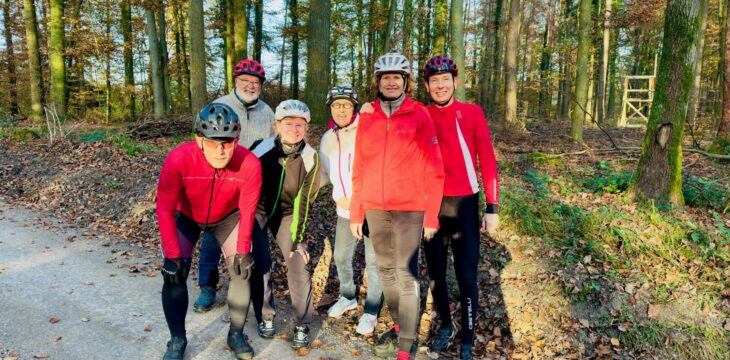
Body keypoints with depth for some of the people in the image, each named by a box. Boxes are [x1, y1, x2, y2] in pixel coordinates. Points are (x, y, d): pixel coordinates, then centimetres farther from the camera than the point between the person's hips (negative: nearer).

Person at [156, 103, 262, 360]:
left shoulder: (249, 164, -33)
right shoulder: (179, 159, -37)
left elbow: (247, 210, -18)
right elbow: (165, 209, -26)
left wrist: (243, 250, -13)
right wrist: (172, 256, -24)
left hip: (228, 217, 1)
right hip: (185, 216, -1)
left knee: (241, 269, -6)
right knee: (174, 273, -9)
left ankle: (236, 334, 17)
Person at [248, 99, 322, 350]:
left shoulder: (310, 158, -16)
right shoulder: (261, 149, -21)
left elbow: (304, 201, -11)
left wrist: (297, 239, -12)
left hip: (287, 213, 1)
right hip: (257, 208, -1)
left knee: (298, 263, -9)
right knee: (259, 262, -10)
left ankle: (302, 325, 7)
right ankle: (265, 317, 14)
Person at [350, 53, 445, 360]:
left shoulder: (419, 115, -5)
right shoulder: (367, 117, 6)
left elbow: (433, 170, -6)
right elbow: (359, 169, 8)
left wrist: (432, 214, -9)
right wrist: (355, 212, 8)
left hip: (409, 208, -4)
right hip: (375, 208, 5)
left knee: (406, 274, -2)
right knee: (386, 270, 14)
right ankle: (399, 325, 33)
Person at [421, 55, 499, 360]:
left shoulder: (472, 113, -3)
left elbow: (487, 161, -4)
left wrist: (492, 207, -7)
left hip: (464, 204, -2)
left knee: (466, 276, 3)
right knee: (435, 272, 14)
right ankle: (445, 326, 36)